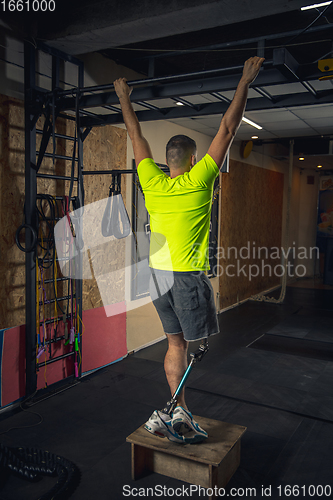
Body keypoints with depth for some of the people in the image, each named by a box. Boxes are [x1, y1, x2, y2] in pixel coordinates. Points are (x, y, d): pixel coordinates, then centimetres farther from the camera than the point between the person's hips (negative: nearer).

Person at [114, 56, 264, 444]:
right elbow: (227, 131, -6)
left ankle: (179, 412, 21)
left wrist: (124, 99, 26)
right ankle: (176, 415, 0)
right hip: (187, 277, -6)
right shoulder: (198, 181, -10)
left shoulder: (152, 182, 2)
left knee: (176, 343, 14)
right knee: (193, 345, 1)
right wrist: (245, 82, 3)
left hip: (158, 276, 6)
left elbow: (136, 137, 14)